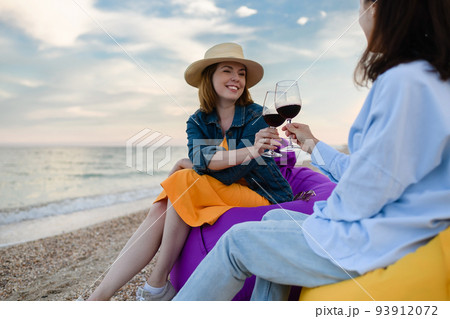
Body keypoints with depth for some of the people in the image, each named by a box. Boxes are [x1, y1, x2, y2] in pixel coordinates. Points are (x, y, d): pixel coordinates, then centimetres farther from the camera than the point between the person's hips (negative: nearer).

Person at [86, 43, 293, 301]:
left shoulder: (256, 115, -10)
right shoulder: (198, 122, 3)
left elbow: (230, 175, -20)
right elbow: (200, 158, -21)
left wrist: (187, 165, -10)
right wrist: (250, 151, -36)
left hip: (265, 196, -4)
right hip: (225, 199, 5)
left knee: (186, 182, -24)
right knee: (161, 210, -18)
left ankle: (157, 285, -12)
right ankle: (99, 297, -16)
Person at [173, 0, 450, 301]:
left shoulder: (404, 80, -21)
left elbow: (371, 186, -24)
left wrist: (326, 213, -4)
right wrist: (313, 144, 25)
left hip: (373, 245, -10)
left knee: (237, 240, -1)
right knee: (274, 218, 21)